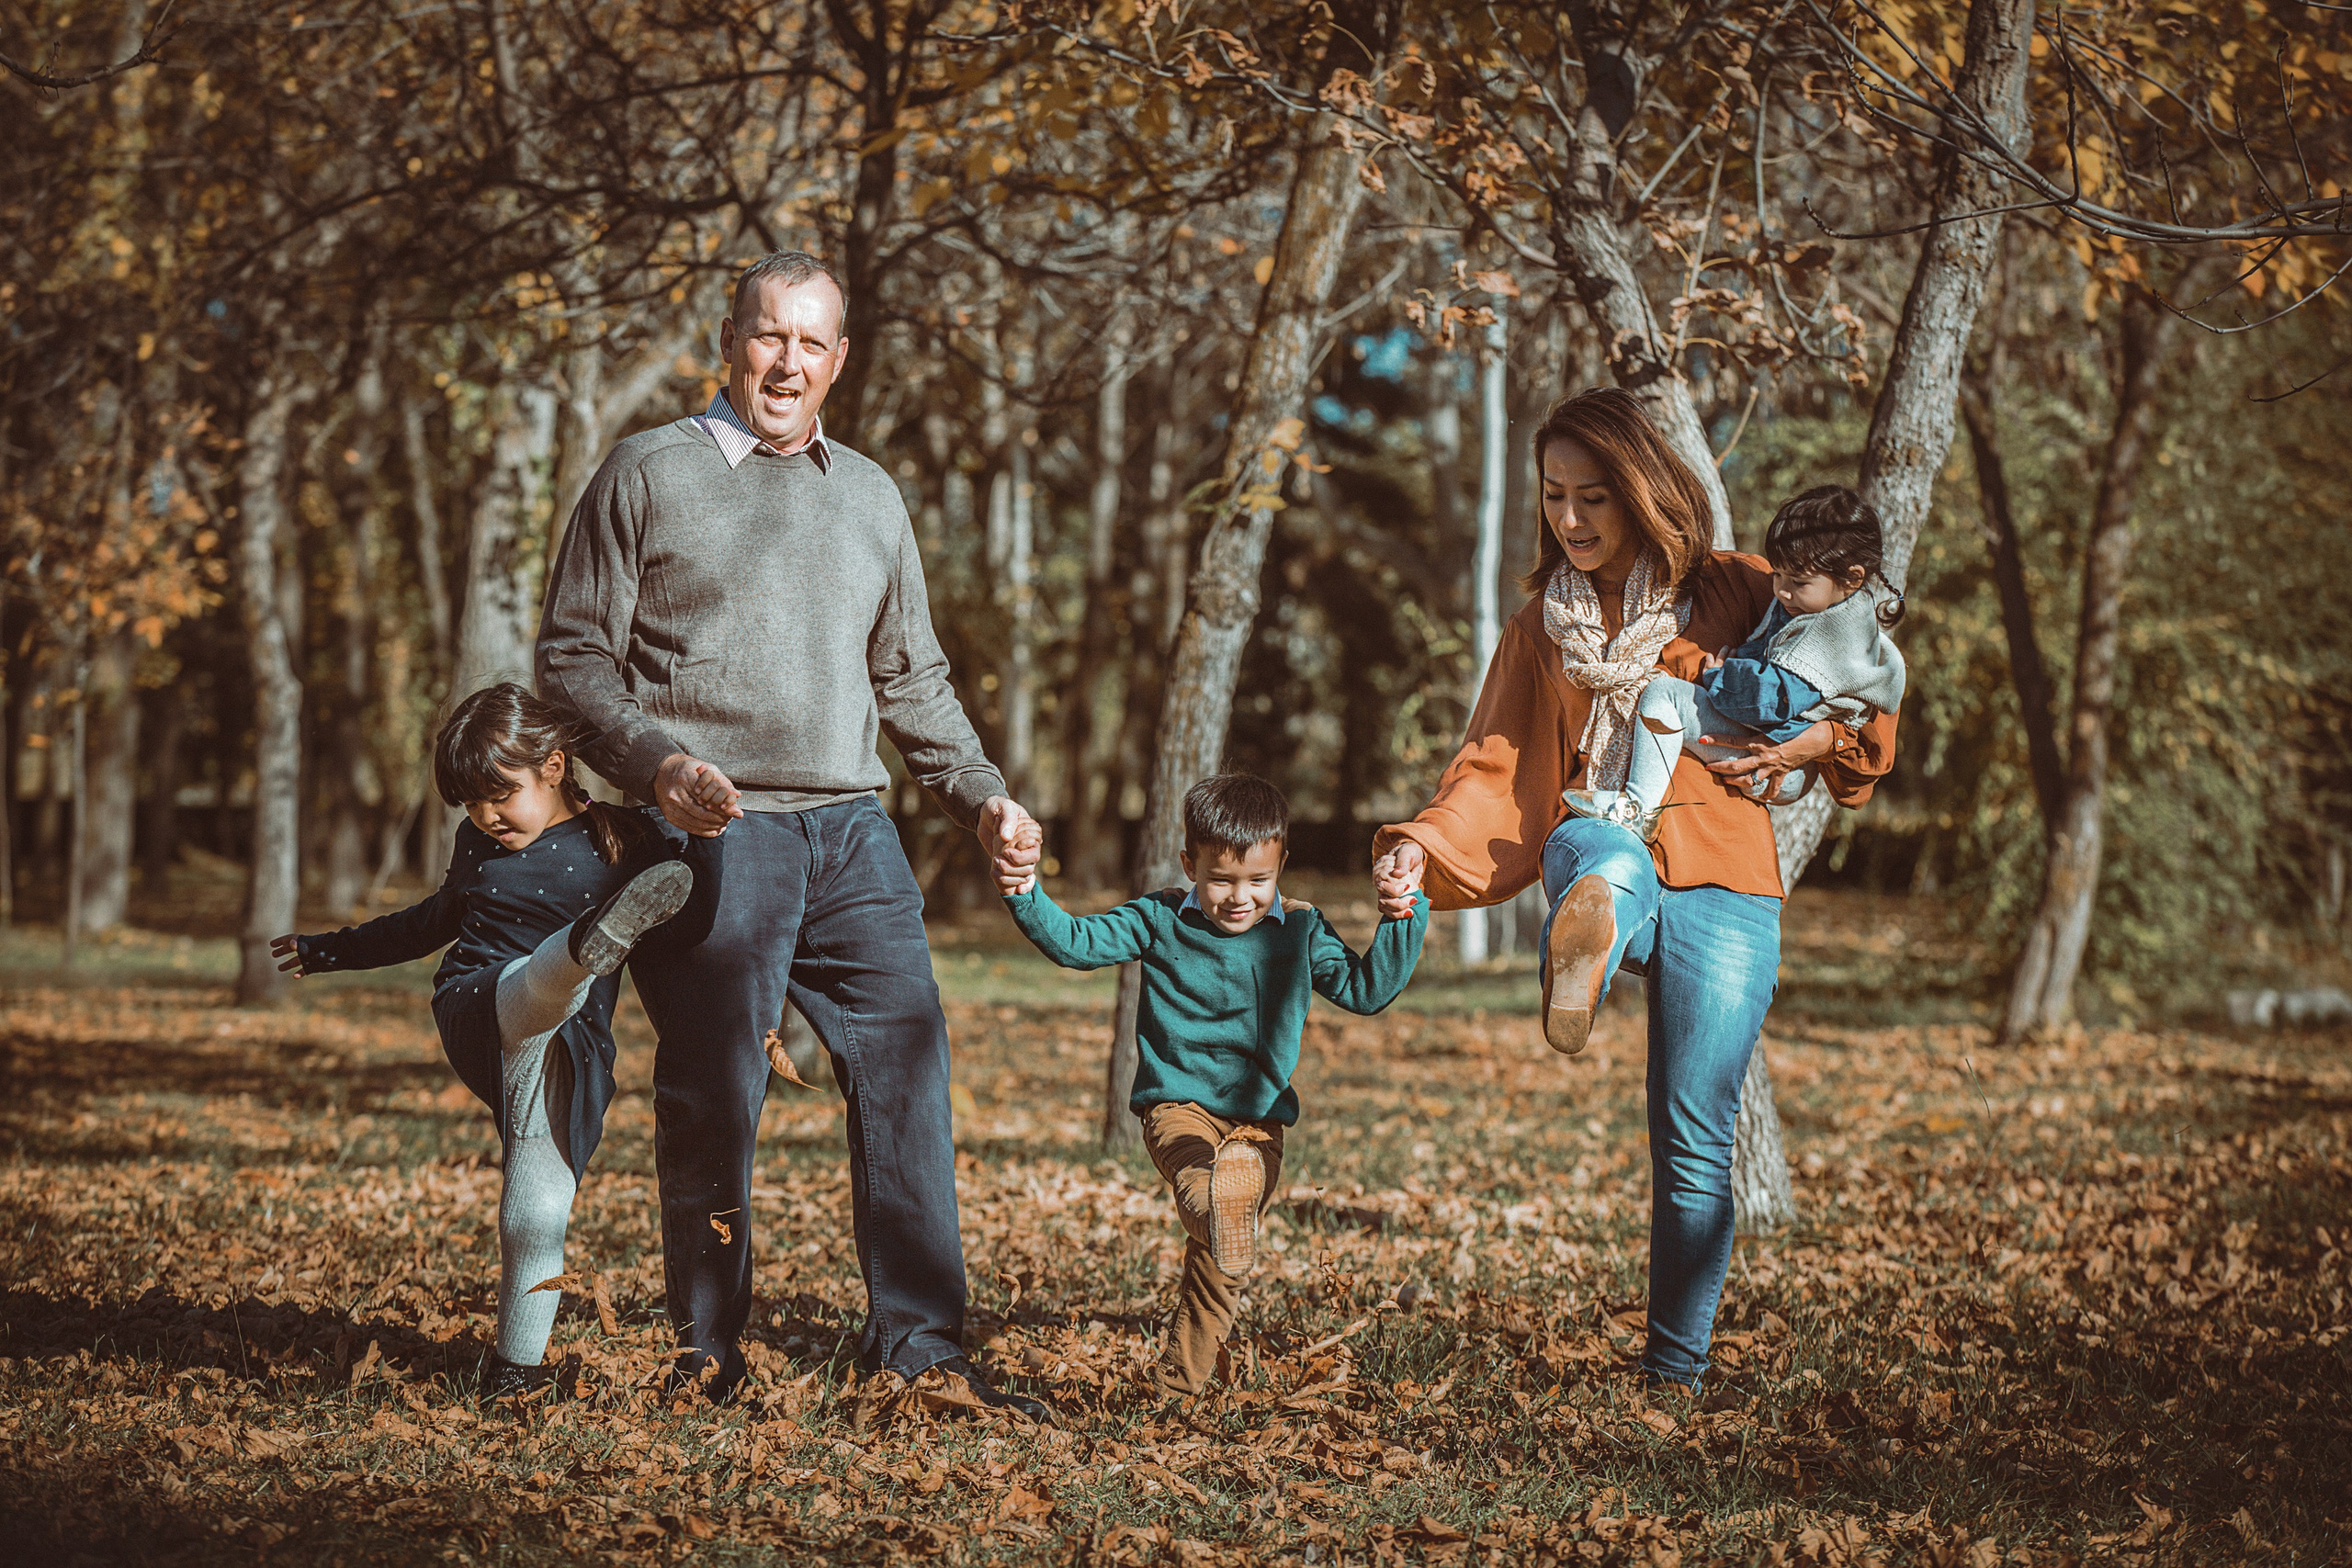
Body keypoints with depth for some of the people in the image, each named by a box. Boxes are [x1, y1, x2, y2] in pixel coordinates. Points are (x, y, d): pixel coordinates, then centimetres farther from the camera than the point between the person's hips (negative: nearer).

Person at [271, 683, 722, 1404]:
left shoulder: (620, 845, 3)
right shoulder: (478, 845, 17)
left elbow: (679, 934, -8)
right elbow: (434, 920, 36)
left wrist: (703, 842, -22)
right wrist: (331, 951, 46)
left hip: (567, 1046, -1)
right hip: (474, 1014, 1)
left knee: (539, 1210, -14)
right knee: (533, 997, -36)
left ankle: (519, 1363, 3)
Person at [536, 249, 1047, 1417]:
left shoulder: (869, 495, 19)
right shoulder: (648, 476, 4)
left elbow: (912, 679, 26)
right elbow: (572, 657, 0)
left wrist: (980, 795, 14)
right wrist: (655, 761, -15)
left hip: (851, 833, 5)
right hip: (713, 832, -5)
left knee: (906, 1068, -2)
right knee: (712, 1101, -4)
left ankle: (918, 1342, 4)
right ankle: (707, 1355, 7)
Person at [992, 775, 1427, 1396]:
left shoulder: (1300, 931, 6)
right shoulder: (1159, 920, 2)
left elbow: (1366, 990, 6)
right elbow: (1076, 943, -1)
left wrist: (1402, 919, -6)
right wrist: (1026, 895, -17)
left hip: (1259, 1116, 0)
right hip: (1178, 1104, 0)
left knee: (1220, 1258, -6)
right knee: (1195, 1160, -36)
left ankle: (1180, 1378, 4)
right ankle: (1211, 1199, -66)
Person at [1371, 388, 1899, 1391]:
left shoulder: (1733, 594, 6)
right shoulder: (1544, 624, 15)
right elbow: (1497, 766, 10)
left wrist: (1814, 744, -6)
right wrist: (1426, 841, -9)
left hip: (1722, 891, -2)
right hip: (1604, 865, 2)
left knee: (1693, 1147, -4)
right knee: (1595, 849, -38)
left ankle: (1676, 1370, 9)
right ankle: (1581, 960, -72)